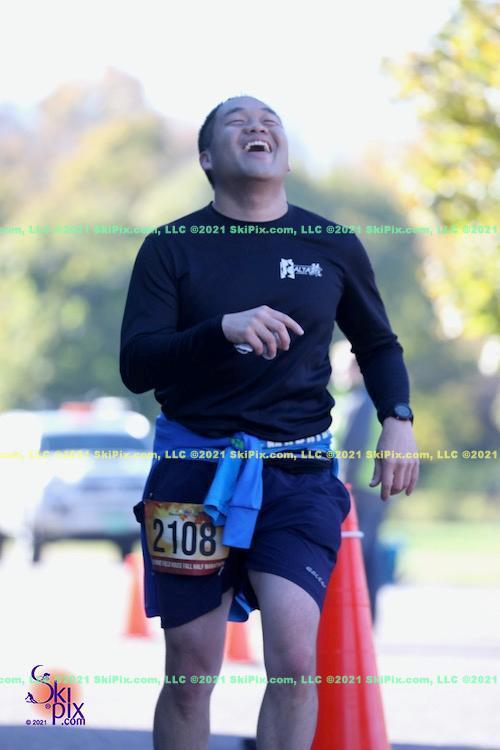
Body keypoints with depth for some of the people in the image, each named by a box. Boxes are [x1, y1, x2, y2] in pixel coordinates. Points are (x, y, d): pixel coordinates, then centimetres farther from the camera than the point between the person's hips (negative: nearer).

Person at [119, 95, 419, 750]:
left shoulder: (334, 247, 5)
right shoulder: (171, 248, -1)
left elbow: (378, 344, 21)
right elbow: (135, 365, -10)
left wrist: (398, 419, 3)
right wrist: (224, 330, -25)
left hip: (298, 470, 1)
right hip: (195, 467, -1)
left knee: (295, 657, -16)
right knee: (190, 671, 3)